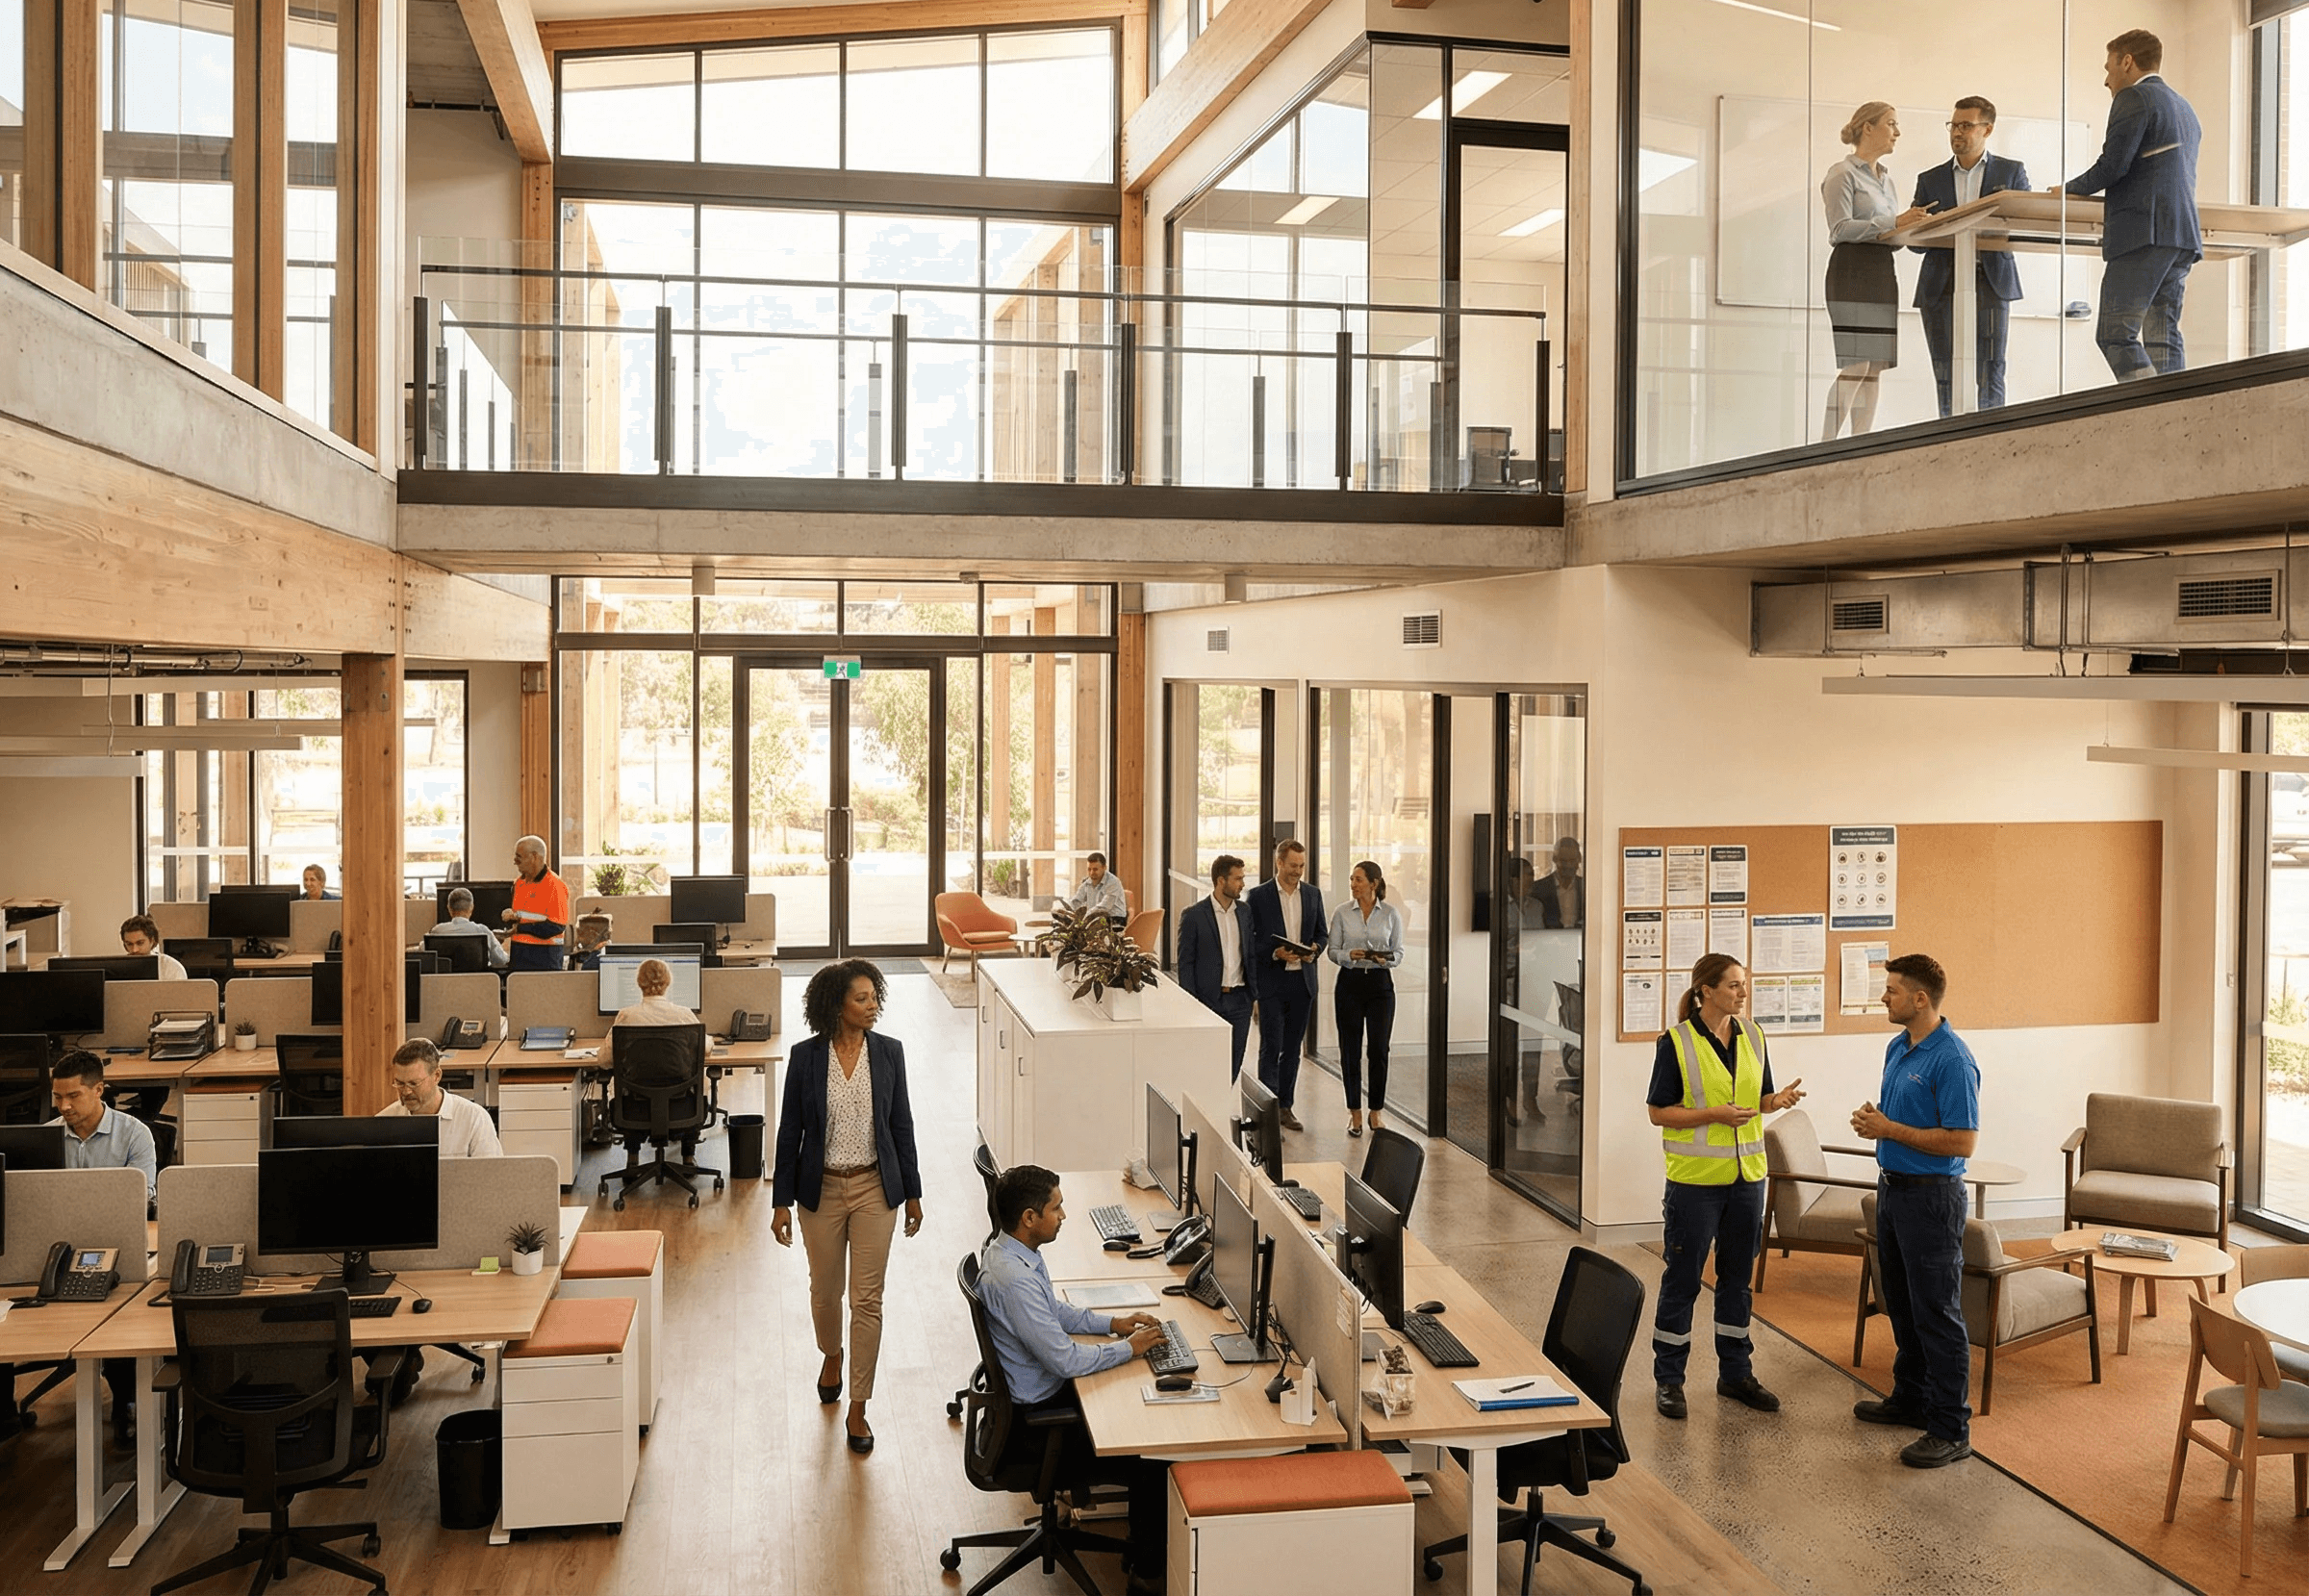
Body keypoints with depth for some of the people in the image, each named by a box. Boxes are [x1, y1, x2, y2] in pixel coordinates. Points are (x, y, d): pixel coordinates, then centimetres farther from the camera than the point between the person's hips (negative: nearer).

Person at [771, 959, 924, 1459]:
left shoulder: (888, 1052, -5)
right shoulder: (806, 1057, -9)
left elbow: (902, 1125, 2)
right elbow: (790, 1131, -3)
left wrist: (912, 1192, 4)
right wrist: (781, 1201, -3)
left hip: (874, 1188, 0)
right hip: (822, 1189, 0)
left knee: (867, 1299, 1)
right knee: (825, 1291, 17)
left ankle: (858, 1409, 11)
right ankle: (831, 1355, 49)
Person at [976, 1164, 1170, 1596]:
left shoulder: (1009, 1249, -1)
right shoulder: (1013, 1279, -33)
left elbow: (1056, 1312, 15)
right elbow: (1066, 1360, -28)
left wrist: (1114, 1323, 4)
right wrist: (1129, 1348, -15)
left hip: (1035, 1393, 10)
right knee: (1152, 1464, -5)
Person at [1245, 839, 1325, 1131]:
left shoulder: (1312, 894, 9)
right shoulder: (1259, 896, -5)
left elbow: (1322, 933, 16)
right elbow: (1249, 940, -5)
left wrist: (1314, 949, -5)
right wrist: (1275, 953, -19)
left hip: (1302, 981, 4)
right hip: (1272, 982, -4)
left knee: (1292, 1049, 11)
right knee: (1271, 1048, -6)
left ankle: (1285, 1107, 20)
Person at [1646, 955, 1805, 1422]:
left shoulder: (1752, 1036, 6)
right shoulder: (1676, 1042, -11)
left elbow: (1759, 1100, 13)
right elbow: (1659, 1112, -10)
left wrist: (1780, 1099, -9)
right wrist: (1714, 1114, -21)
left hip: (1746, 1174, 5)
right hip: (1694, 1178, -5)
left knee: (1737, 1276, 14)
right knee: (1682, 1278, 3)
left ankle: (1735, 1373, 27)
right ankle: (1669, 1380, 13)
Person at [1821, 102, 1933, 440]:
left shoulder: (1885, 179, 23)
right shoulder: (1842, 174, -2)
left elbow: (1891, 235, 22)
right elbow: (1840, 229, -13)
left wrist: (1914, 226, 2)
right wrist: (1894, 223, -20)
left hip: (1882, 273, 8)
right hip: (1853, 273, -8)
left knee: (1874, 368, 2)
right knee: (1855, 366, -16)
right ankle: (1825, 447, -16)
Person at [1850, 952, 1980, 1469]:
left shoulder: (1951, 1060, -19)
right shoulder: (1897, 1048, 10)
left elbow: (1962, 1140, -23)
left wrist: (1890, 1130, -19)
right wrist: (1872, 1115, 0)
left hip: (1931, 1196, -10)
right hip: (1892, 1188, 10)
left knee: (1937, 1314, -3)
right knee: (1902, 1305, 19)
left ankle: (1951, 1429, 4)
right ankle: (1911, 1398, 32)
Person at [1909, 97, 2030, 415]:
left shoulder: (2012, 172, 13)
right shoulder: (1930, 180, 17)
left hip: (1990, 282, -2)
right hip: (1942, 285, 2)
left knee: (1989, 374, -8)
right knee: (1948, 377, -2)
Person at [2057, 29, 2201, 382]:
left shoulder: (2133, 98, -2)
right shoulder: (2184, 108, 27)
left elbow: (2112, 165, -11)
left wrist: (2068, 190, 5)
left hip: (2143, 234, -9)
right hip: (2183, 235, 9)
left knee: (2115, 335, -13)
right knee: (2163, 338, 6)